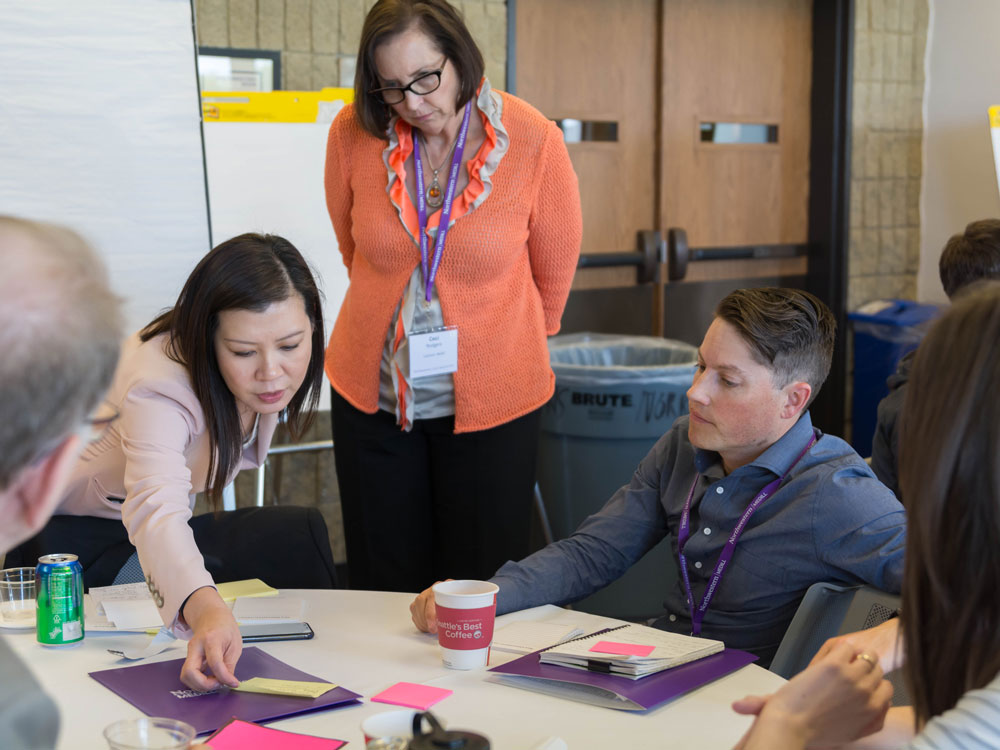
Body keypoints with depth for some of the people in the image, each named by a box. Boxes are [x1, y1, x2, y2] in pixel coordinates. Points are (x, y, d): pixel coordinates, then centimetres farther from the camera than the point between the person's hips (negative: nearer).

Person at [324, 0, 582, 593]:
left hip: (491, 402, -2)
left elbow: (553, 275, 2)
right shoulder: (354, 133, -9)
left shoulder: (534, 142, -13)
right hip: (372, 392, 2)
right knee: (385, 588, 11)